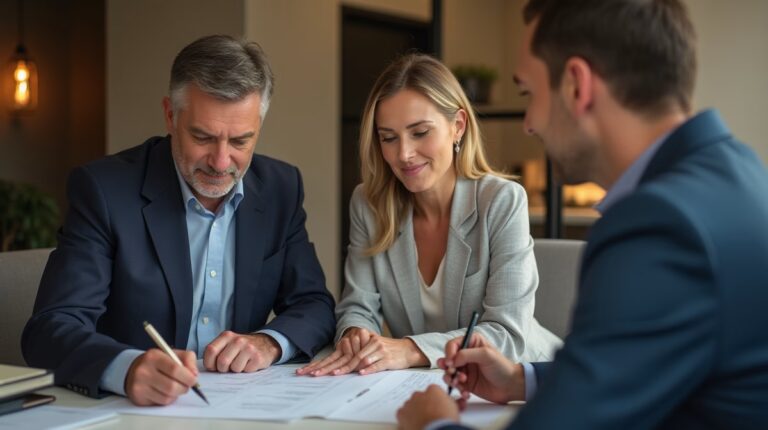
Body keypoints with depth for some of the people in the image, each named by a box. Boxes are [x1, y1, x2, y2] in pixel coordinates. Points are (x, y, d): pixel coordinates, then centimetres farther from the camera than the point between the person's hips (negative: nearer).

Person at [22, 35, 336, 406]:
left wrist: (269, 342, -15)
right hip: (131, 410, -2)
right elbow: (50, 328, -17)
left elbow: (315, 306, 7)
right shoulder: (105, 190, -11)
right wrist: (127, 368, -37)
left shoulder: (280, 188, 1)